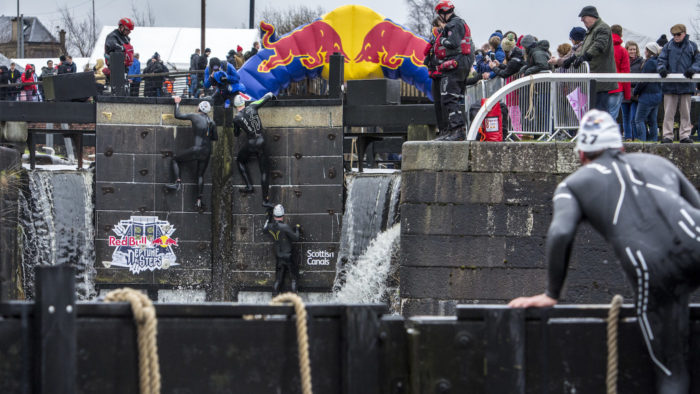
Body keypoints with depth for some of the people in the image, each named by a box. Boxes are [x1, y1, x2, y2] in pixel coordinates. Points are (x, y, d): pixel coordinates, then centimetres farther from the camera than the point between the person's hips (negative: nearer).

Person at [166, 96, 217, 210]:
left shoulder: (194, 116, -2)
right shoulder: (211, 122, 10)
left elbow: (177, 115, 5)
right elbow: (215, 137, 16)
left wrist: (177, 103, 19)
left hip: (197, 149, -5)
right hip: (207, 151, 5)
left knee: (175, 160, 13)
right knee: (200, 175, 16)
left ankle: (177, 182, -6)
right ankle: (199, 200, 7)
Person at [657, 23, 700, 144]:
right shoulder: (669, 46, 9)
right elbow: (662, 60, 6)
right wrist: (661, 68, -16)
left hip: (686, 85, 0)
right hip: (670, 86, 0)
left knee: (686, 112, 5)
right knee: (668, 112, -1)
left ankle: (685, 135, 10)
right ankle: (667, 136, 2)